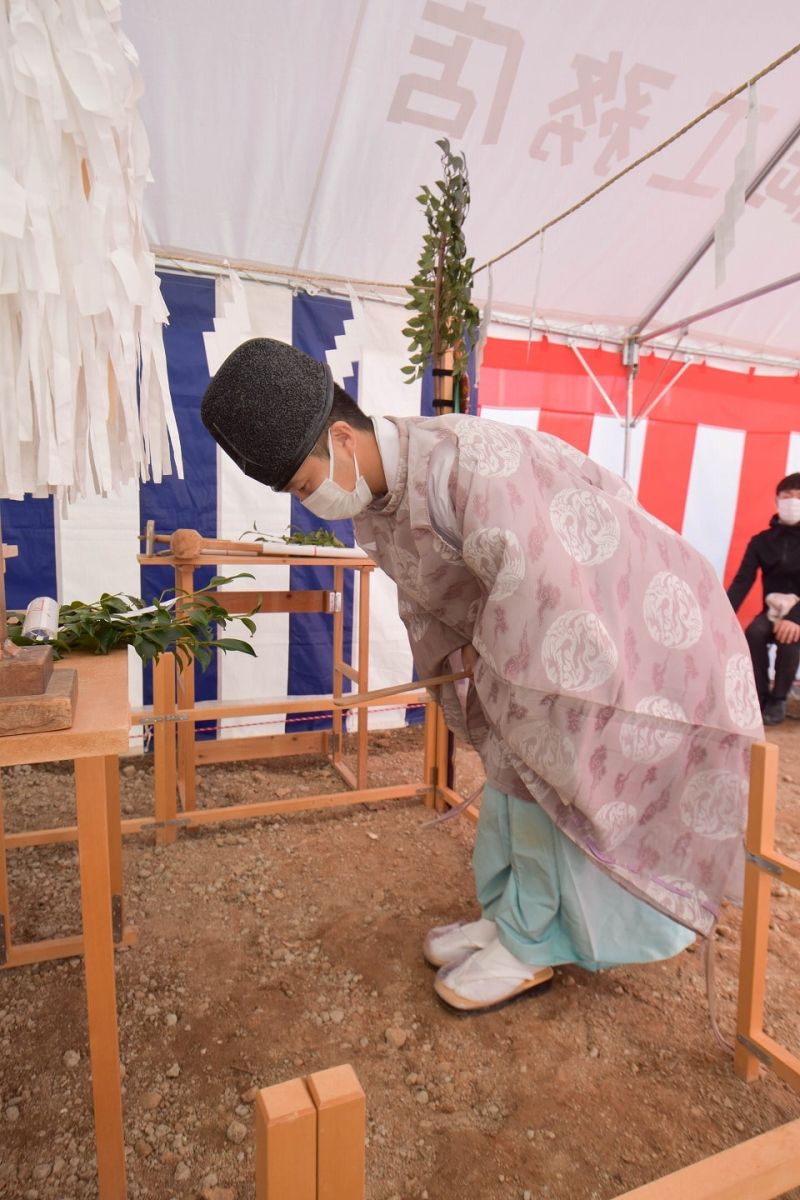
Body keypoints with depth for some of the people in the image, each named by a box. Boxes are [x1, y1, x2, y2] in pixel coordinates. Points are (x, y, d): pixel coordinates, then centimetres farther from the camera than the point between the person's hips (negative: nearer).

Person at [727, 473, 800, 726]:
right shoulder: (762, 540, 2)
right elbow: (742, 582, -9)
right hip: (773, 610, 2)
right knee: (753, 634, -28)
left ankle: (778, 699, -10)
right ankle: (760, 695, -8)